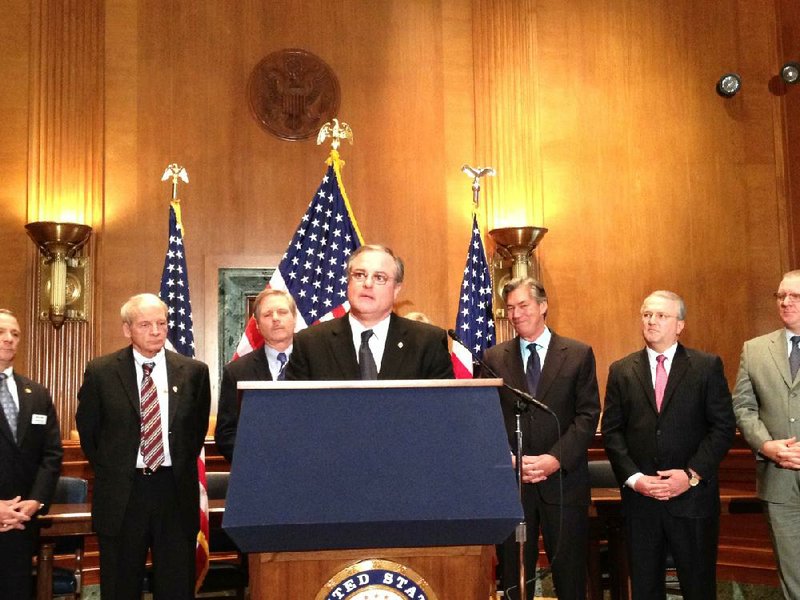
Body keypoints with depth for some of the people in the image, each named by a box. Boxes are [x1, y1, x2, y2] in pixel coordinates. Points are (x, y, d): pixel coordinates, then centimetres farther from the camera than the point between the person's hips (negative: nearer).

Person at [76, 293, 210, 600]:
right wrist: (109, 470, 8)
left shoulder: (193, 371, 1)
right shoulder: (100, 372, -2)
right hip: (121, 494, -1)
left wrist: (180, 469, 9)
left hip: (176, 493, 1)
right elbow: (87, 430, 8)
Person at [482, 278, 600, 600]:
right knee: (514, 574, 8)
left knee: (570, 573, 5)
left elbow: (588, 415, -2)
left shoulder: (579, 354, 4)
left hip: (564, 480, -1)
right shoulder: (494, 358, 8)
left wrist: (556, 459, -13)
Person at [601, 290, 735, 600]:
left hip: (693, 495, -2)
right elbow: (611, 432, 4)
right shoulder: (621, 371, 7)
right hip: (639, 497, 2)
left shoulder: (708, 366, 1)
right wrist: (634, 478, -8)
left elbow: (723, 426, -3)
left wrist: (692, 475, -12)